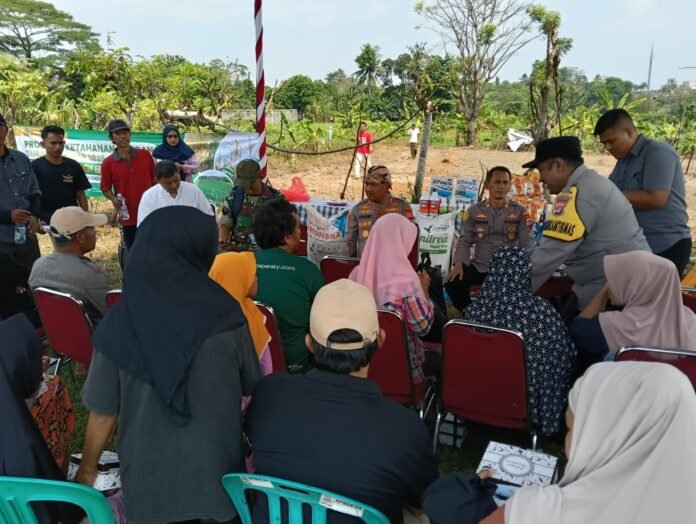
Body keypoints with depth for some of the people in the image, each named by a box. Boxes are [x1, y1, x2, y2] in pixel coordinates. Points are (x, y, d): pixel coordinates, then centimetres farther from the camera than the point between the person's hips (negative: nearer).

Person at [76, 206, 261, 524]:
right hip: (216, 473, 0)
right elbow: (252, 389, -4)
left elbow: (103, 412, -8)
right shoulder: (224, 315, -17)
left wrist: (87, 469, 10)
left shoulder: (119, 322, -16)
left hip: (149, 478, 1)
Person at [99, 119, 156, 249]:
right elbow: (105, 188, 5)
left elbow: (155, 180, 7)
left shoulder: (145, 155, -1)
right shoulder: (108, 163, -4)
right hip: (128, 216, -1)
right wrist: (114, 199, -15)